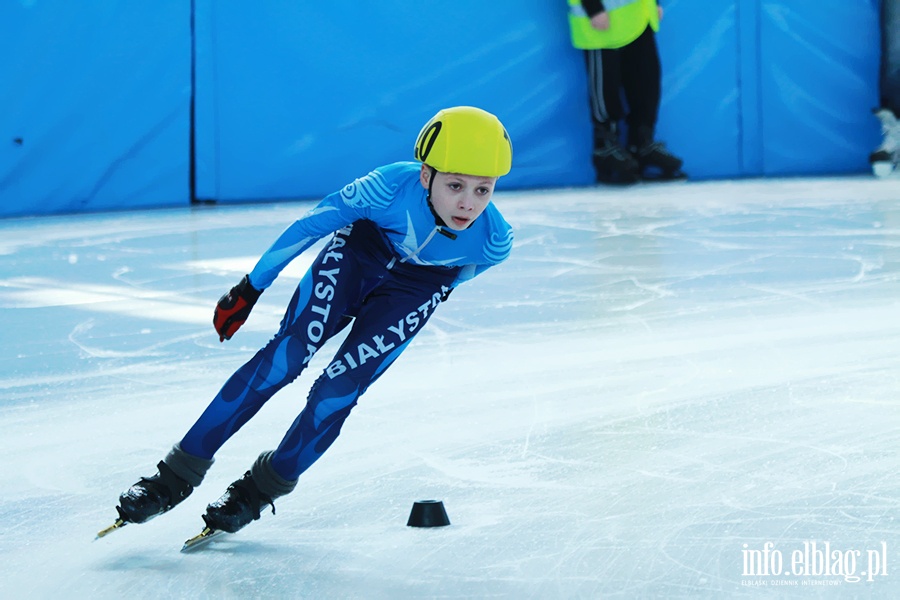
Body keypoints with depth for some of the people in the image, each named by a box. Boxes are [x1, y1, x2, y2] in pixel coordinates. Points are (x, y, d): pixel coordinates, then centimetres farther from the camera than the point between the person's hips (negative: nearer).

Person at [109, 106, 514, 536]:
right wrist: (250, 288, -13)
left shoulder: (494, 241, -30)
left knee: (340, 387, -12)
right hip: (360, 248, -1)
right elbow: (315, 222, -21)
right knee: (283, 357, -13)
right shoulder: (394, 186, -37)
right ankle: (179, 474, -6)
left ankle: (261, 488, 9)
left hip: (417, 286, 1)